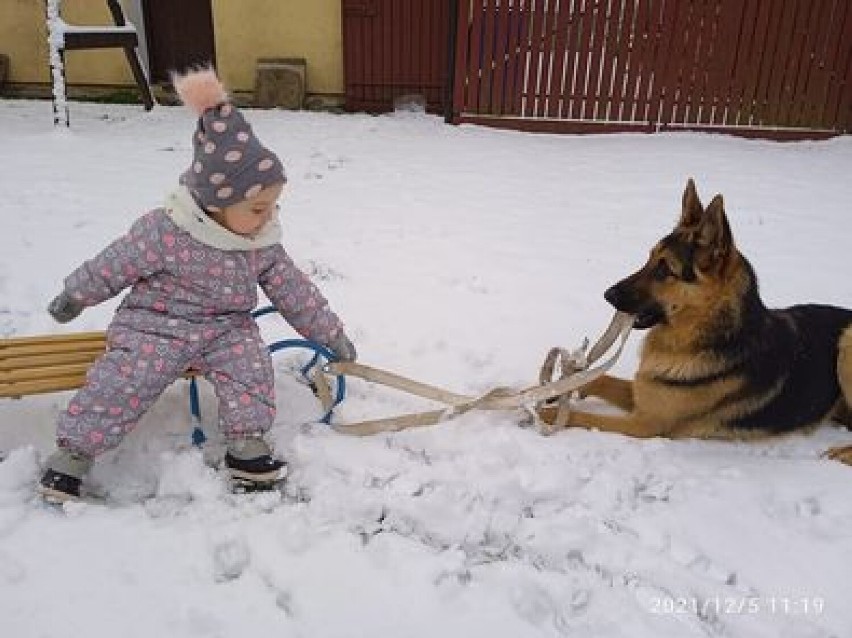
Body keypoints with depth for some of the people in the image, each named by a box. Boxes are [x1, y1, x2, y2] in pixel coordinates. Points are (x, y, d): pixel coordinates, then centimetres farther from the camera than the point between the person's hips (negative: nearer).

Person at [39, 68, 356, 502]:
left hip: (227, 328, 4)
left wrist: (331, 335, 7)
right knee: (126, 377, -22)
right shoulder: (165, 231, -18)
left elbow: (294, 292, 4)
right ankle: (73, 452, -6)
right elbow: (116, 264, -4)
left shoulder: (263, 245, -4)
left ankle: (246, 443, -13)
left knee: (250, 364, -23)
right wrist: (76, 296, 9)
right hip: (156, 323, -3)